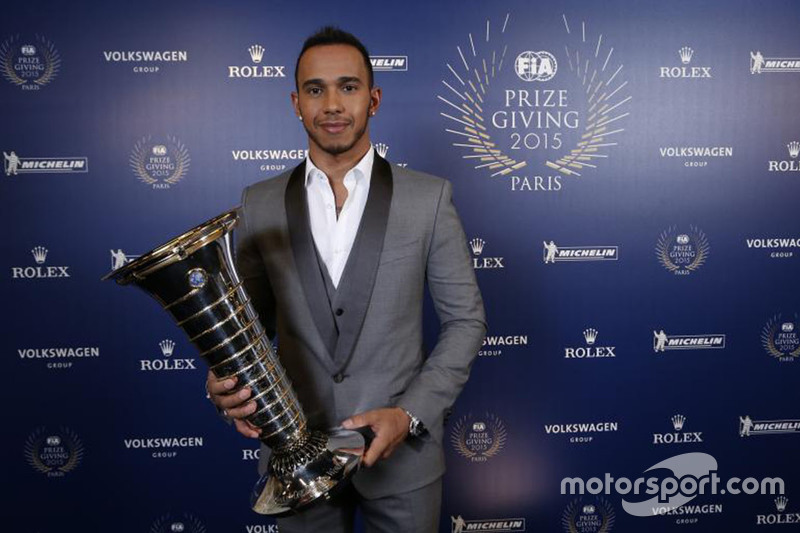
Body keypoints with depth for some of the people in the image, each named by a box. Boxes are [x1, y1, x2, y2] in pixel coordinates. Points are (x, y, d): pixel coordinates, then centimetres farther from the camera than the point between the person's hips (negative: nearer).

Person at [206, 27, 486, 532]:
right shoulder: (259, 205, 0)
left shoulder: (429, 197, -6)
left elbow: (466, 319, -3)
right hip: (294, 450, 2)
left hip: (402, 452, -1)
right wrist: (227, 380, -14)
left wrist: (410, 414, -12)